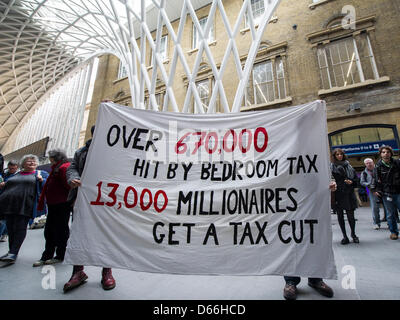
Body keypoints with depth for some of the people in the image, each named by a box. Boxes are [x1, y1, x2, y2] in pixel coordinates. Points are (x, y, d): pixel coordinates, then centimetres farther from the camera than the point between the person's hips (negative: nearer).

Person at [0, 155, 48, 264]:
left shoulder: (41, 174, 9)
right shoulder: (15, 175, 23)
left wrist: (41, 180, -16)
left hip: (25, 206, -5)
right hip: (9, 205, 5)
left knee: (20, 228, -6)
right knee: (10, 228, 11)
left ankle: (13, 253, -1)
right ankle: (11, 251, 23)